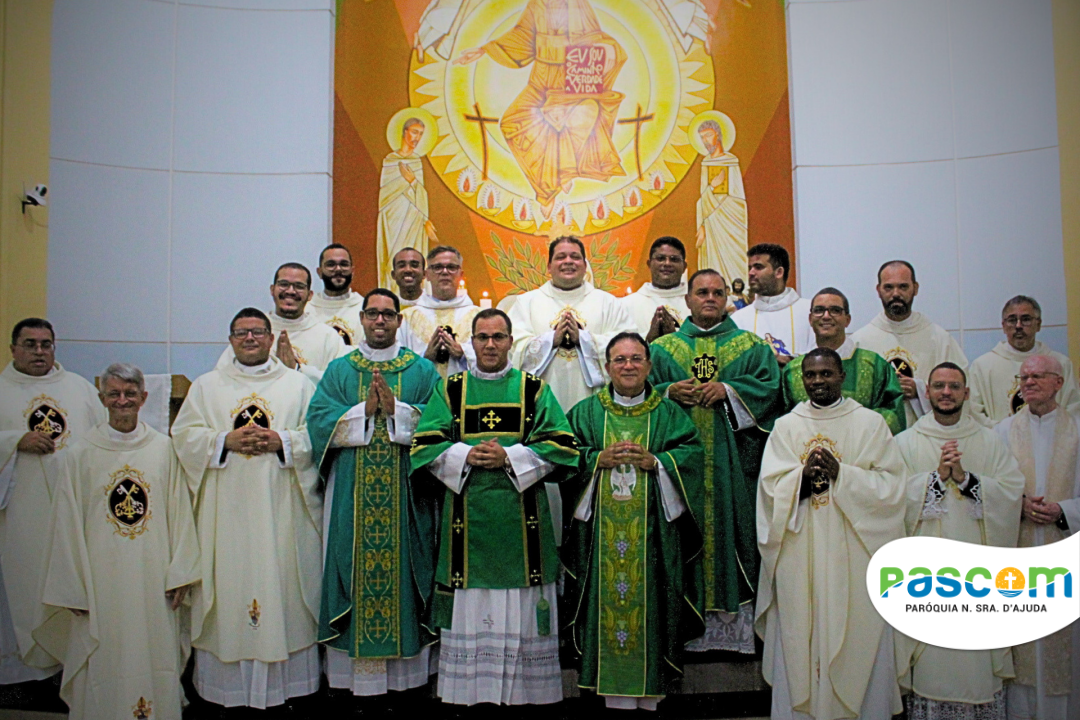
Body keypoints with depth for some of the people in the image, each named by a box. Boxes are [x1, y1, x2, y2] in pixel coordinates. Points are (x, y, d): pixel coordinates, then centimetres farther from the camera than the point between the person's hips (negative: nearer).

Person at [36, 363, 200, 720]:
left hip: (153, 579, 1)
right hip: (102, 580, -1)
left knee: (156, 656, 8)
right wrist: (73, 589, 0)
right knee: (105, 664, 5)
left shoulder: (163, 448, 2)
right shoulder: (82, 453, -1)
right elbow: (67, 525, 2)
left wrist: (180, 573, 1)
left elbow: (179, 512, 4)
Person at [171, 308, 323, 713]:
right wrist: (225, 440, -10)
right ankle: (228, 682, 9)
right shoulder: (207, 386, 14)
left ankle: (290, 681, 8)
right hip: (226, 509, 1)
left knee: (283, 584, -1)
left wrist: (281, 442, -13)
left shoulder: (297, 384, 11)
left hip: (280, 509, -1)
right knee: (228, 584, -1)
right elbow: (184, 435, 5)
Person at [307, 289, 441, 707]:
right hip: (352, 495, 1)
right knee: (355, 566, 2)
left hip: (405, 493, -1)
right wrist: (364, 410, -12)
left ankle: (405, 671, 11)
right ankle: (353, 671, 11)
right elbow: (318, 421, -1)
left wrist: (395, 409, -14)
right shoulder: (339, 370, 11)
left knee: (402, 572, 1)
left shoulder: (422, 371, 8)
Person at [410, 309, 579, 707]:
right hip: (467, 516, 1)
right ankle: (469, 691, 13)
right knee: (469, 610, 2)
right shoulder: (449, 389, 11)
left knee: (522, 613, 1)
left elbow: (561, 445, 0)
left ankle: (525, 691, 13)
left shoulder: (535, 389, 8)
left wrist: (510, 457, -12)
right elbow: (424, 445, 4)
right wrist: (465, 456, -13)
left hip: (522, 518, 0)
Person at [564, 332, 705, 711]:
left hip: (653, 527, 0)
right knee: (607, 597, -1)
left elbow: (693, 453, 0)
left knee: (651, 600, 0)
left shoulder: (669, 413, 10)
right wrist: (599, 459, -12)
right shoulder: (585, 412, 10)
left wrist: (654, 462, -13)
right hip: (601, 530, 0)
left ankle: (652, 687, 13)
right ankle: (613, 688, 9)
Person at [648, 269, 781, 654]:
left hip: (732, 458, 0)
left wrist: (728, 389, -13)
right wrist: (670, 391, -11)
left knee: (732, 524, -2)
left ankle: (735, 619, 5)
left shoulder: (750, 346, 13)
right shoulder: (663, 348, 14)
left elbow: (769, 385, 0)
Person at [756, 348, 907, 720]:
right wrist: (803, 476, -17)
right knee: (800, 638, 3)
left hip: (853, 552, -1)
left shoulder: (870, 423, 5)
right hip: (800, 559, 1)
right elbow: (770, 487, 1)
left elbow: (891, 485, -3)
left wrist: (841, 474, -15)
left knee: (857, 635, 1)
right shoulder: (785, 427, 9)